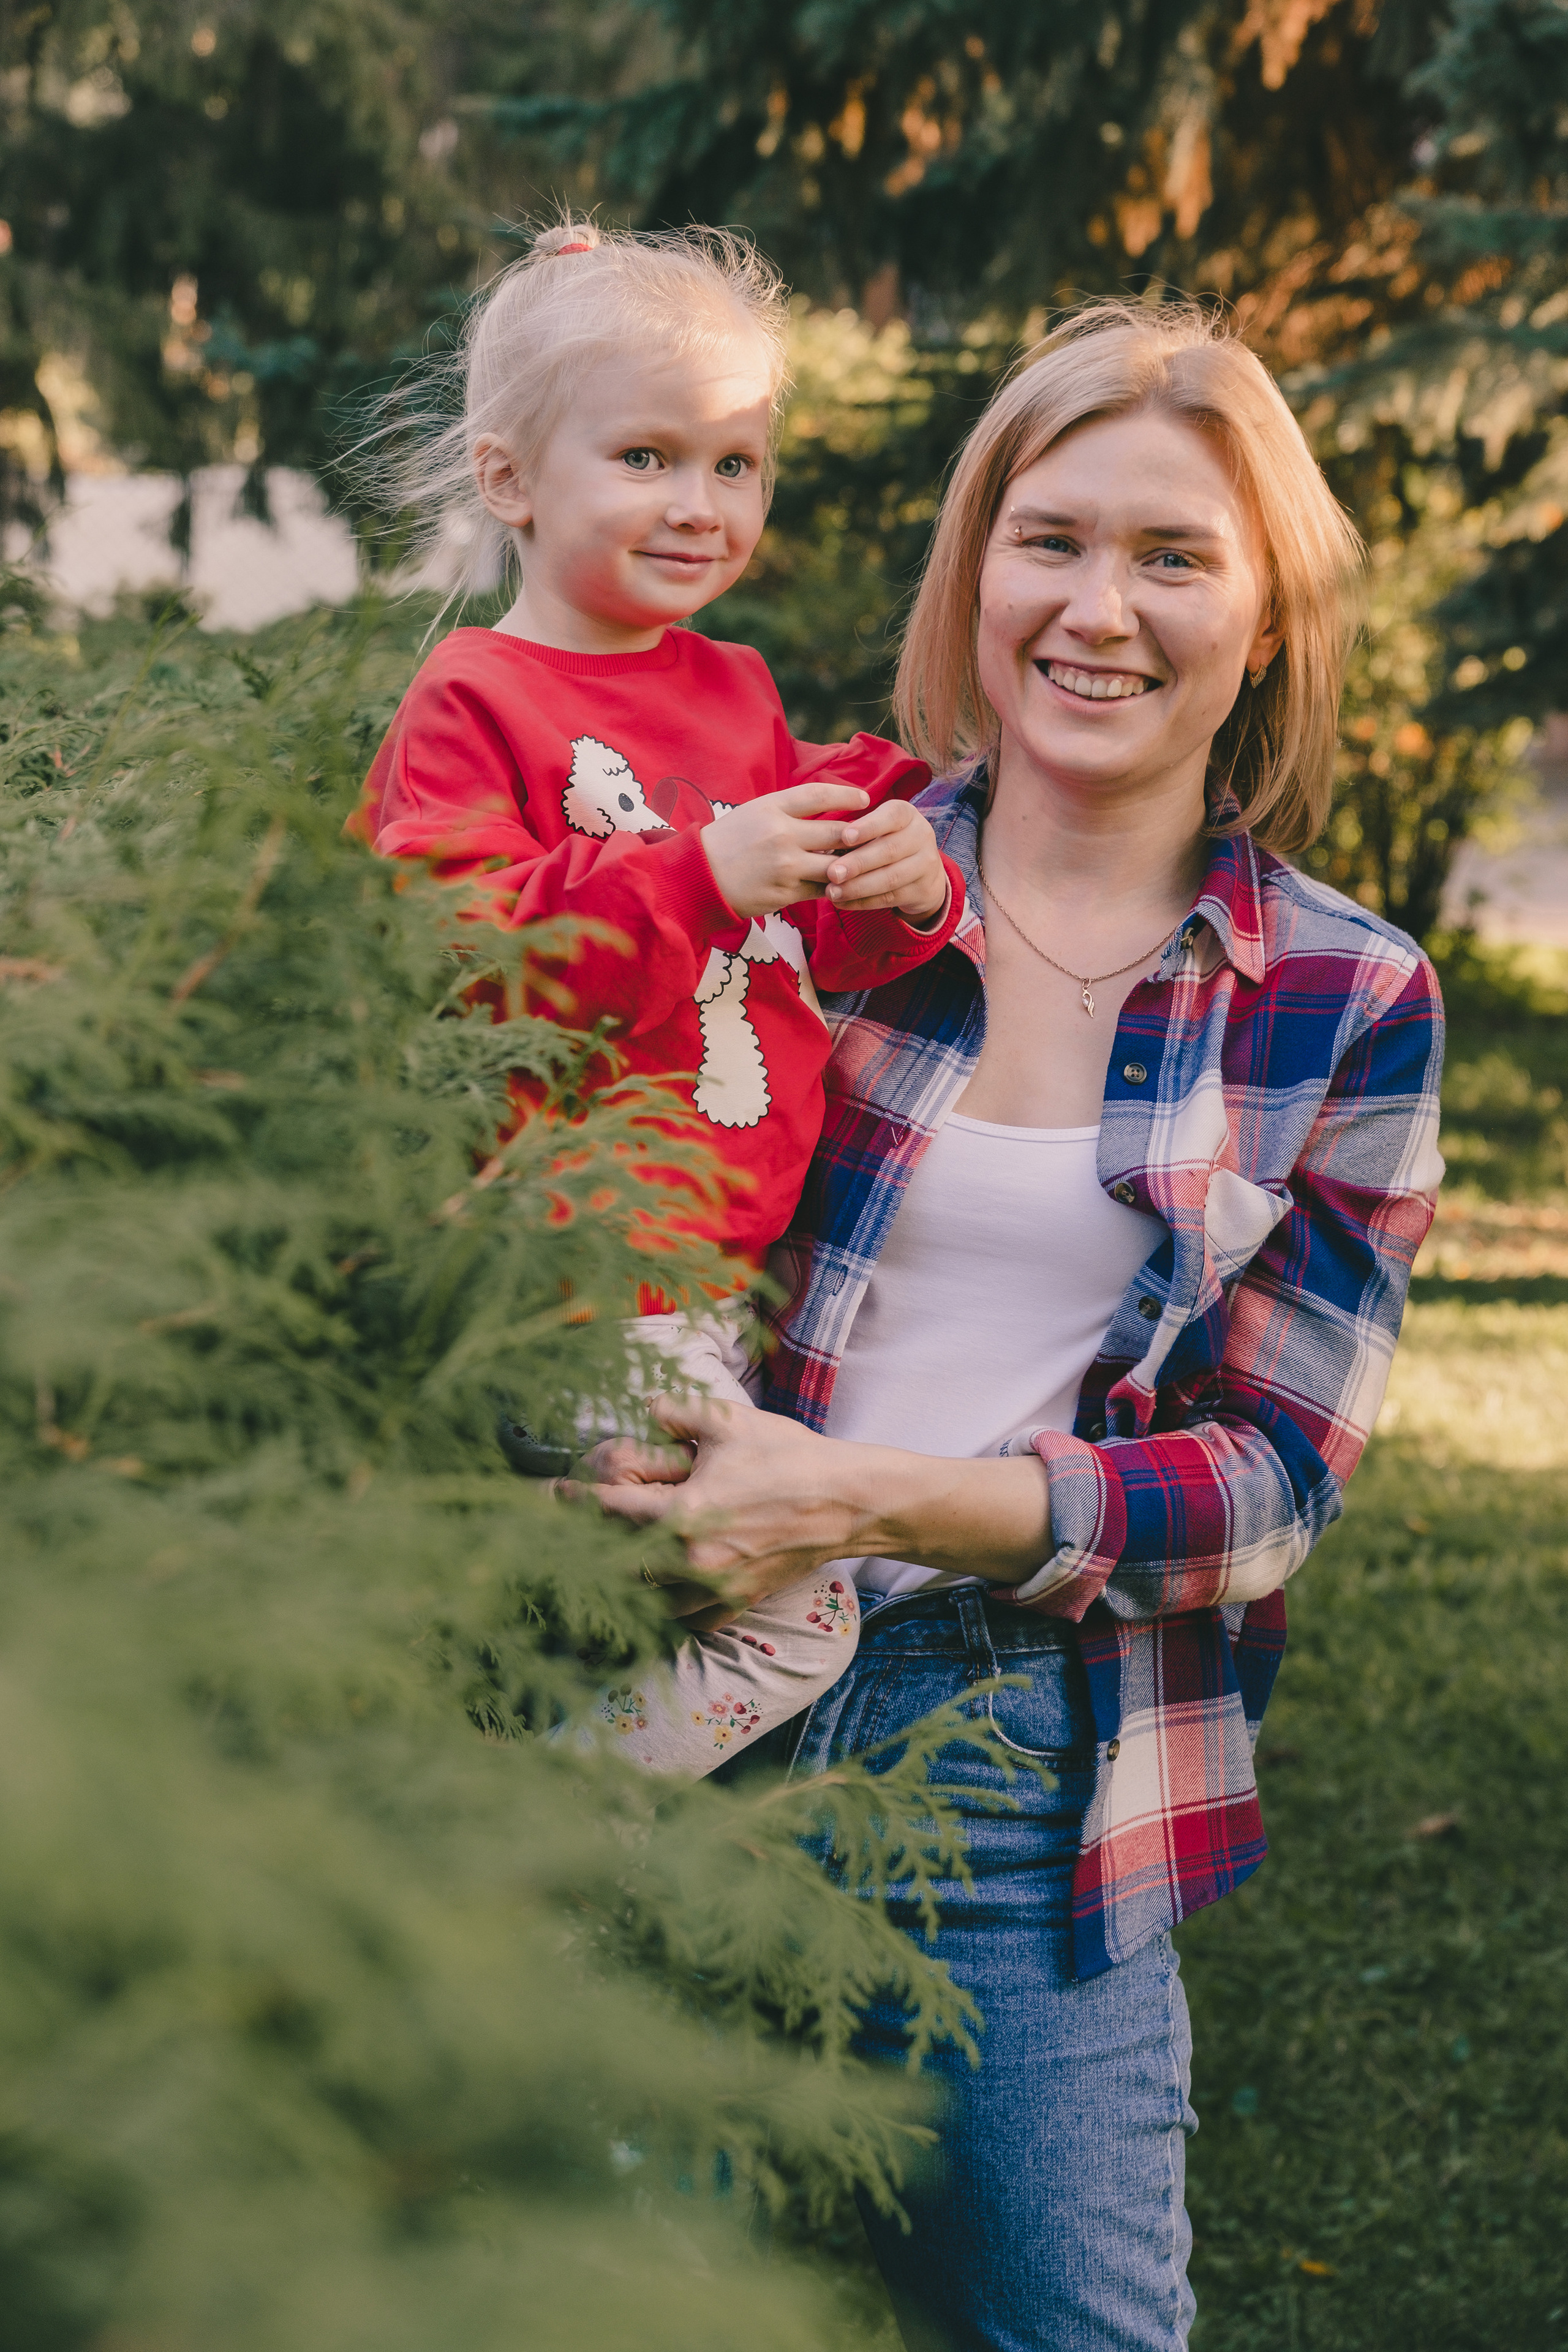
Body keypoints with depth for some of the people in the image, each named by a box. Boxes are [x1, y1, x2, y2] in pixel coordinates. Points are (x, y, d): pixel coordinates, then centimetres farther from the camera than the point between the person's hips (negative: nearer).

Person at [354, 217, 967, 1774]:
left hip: (737, 1273, 8)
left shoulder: (739, 695, 14)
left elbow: (826, 951, 20)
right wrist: (701, 873, -28)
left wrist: (904, 891, -3)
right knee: (798, 1622, -10)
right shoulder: (471, 705, -9)